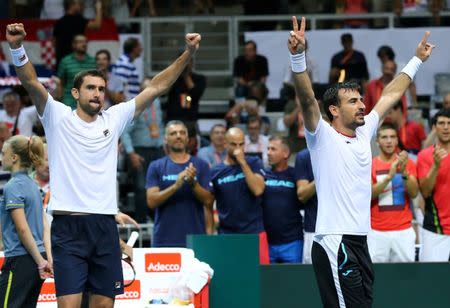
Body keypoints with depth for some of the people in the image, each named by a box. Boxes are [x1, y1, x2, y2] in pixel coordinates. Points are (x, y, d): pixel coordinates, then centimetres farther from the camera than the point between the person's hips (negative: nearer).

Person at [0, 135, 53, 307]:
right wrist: (48, 259, 8)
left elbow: (23, 229, -16)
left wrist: (41, 261, -13)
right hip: (36, 261, 9)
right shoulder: (31, 184, 15)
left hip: (20, 260, -9)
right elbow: (45, 227, 12)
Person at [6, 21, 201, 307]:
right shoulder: (58, 117, 3)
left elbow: (156, 87, 10)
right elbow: (31, 82, -12)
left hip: (105, 228, 4)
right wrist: (17, 48, -30)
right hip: (68, 227, -4)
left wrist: (188, 54, 2)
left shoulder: (114, 119, 12)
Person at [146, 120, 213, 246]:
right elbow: (152, 201, -3)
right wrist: (176, 186, -18)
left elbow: (208, 201, 2)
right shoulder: (156, 167, 7)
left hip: (195, 238, 0)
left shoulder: (201, 165, 8)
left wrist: (193, 183, -16)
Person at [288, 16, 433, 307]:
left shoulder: (364, 133, 16)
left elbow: (392, 94, 27)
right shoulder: (323, 137, -4)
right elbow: (307, 99, -20)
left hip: (359, 244, 8)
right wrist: (298, 56, -34)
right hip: (335, 245, -8)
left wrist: (418, 59, 35)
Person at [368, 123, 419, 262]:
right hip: (377, 232, -1)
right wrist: (389, 176, -19)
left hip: (404, 230, 1)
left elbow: (414, 193, -2)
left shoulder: (408, 163, 8)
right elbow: (368, 194, -8)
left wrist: (404, 173, -18)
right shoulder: (370, 165, 4)